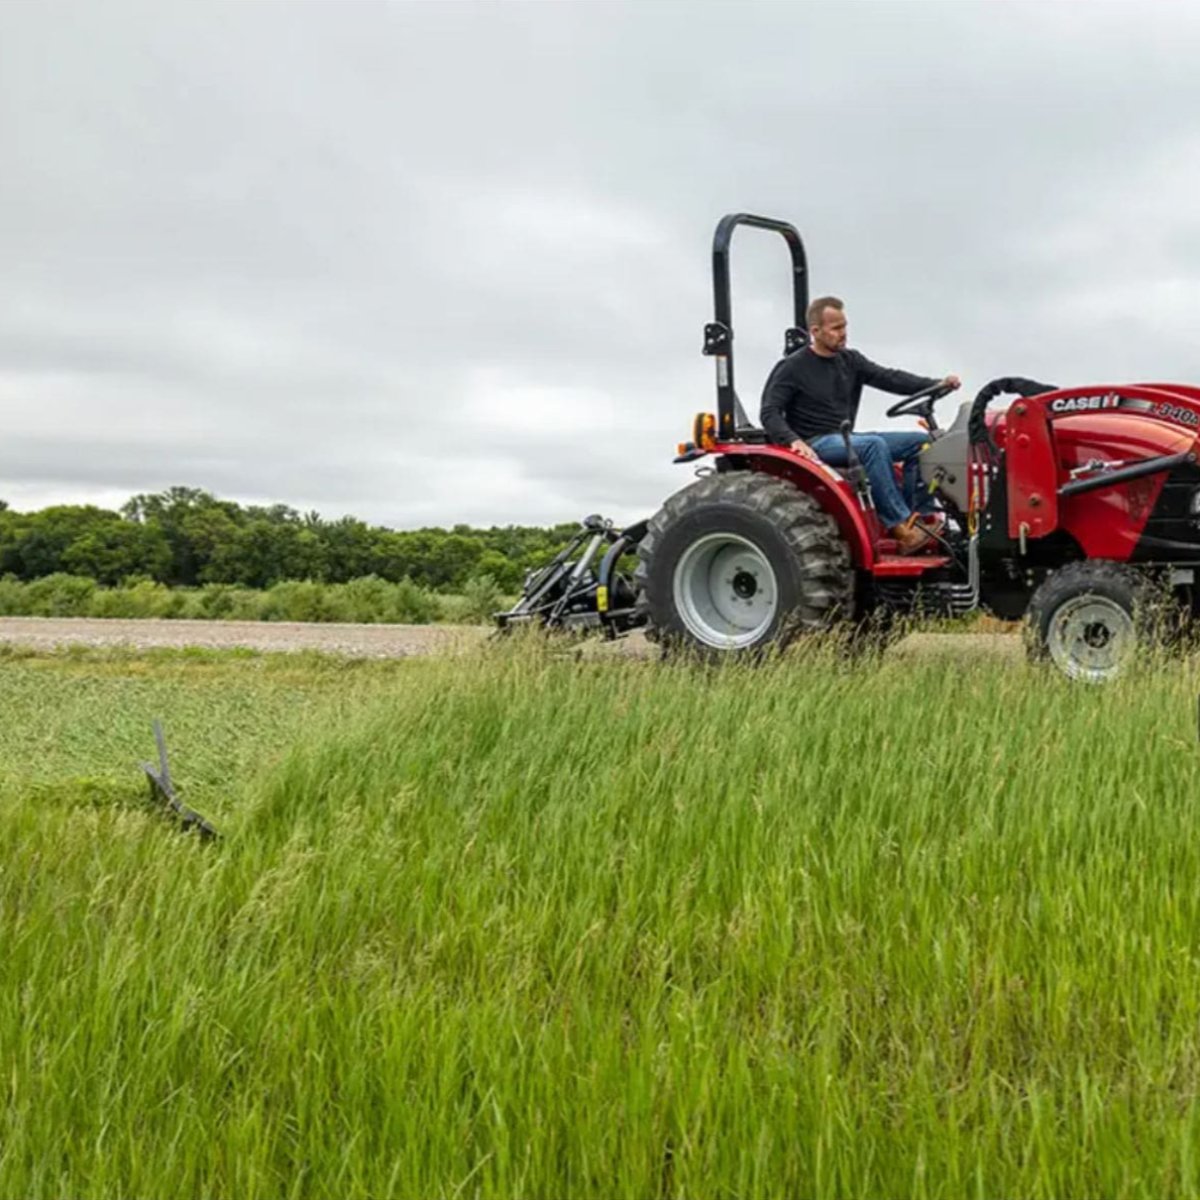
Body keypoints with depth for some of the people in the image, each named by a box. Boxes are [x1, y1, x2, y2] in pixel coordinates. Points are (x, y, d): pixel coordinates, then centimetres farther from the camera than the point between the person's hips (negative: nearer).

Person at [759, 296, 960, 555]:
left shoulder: (850, 361, 13)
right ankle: (900, 527, -37)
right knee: (874, 445, -34)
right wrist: (793, 440, -29)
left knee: (919, 441, -6)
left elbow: (889, 378, 1)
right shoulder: (792, 368, -4)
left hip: (845, 440, 7)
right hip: (815, 444, -7)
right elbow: (769, 413, -10)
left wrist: (937, 385, -13)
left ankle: (921, 519, -14)